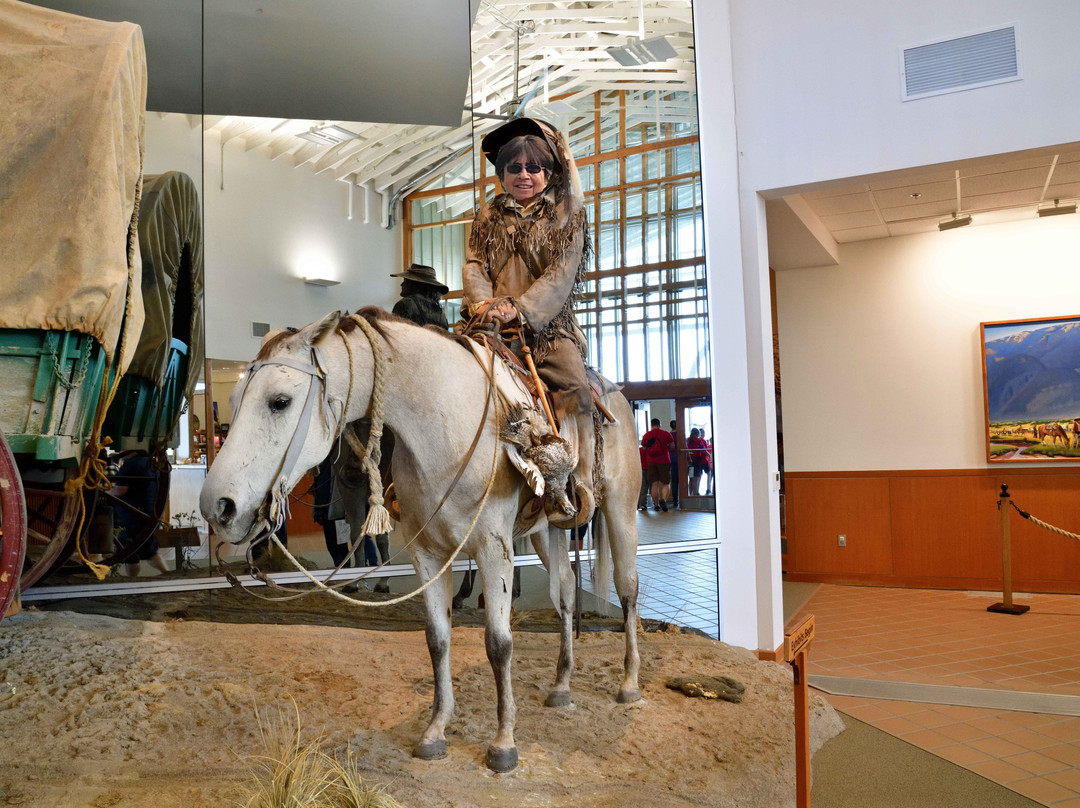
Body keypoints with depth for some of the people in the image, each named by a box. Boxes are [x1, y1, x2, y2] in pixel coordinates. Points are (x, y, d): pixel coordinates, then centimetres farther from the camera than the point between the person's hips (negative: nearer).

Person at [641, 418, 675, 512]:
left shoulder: (646, 435, 5)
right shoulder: (666, 433, 0)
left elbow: (644, 448, 10)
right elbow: (672, 447, 3)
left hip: (651, 462, 2)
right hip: (664, 461, -2)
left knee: (654, 485, 6)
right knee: (666, 483, 5)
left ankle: (656, 505, 6)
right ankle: (663, 499, -20)